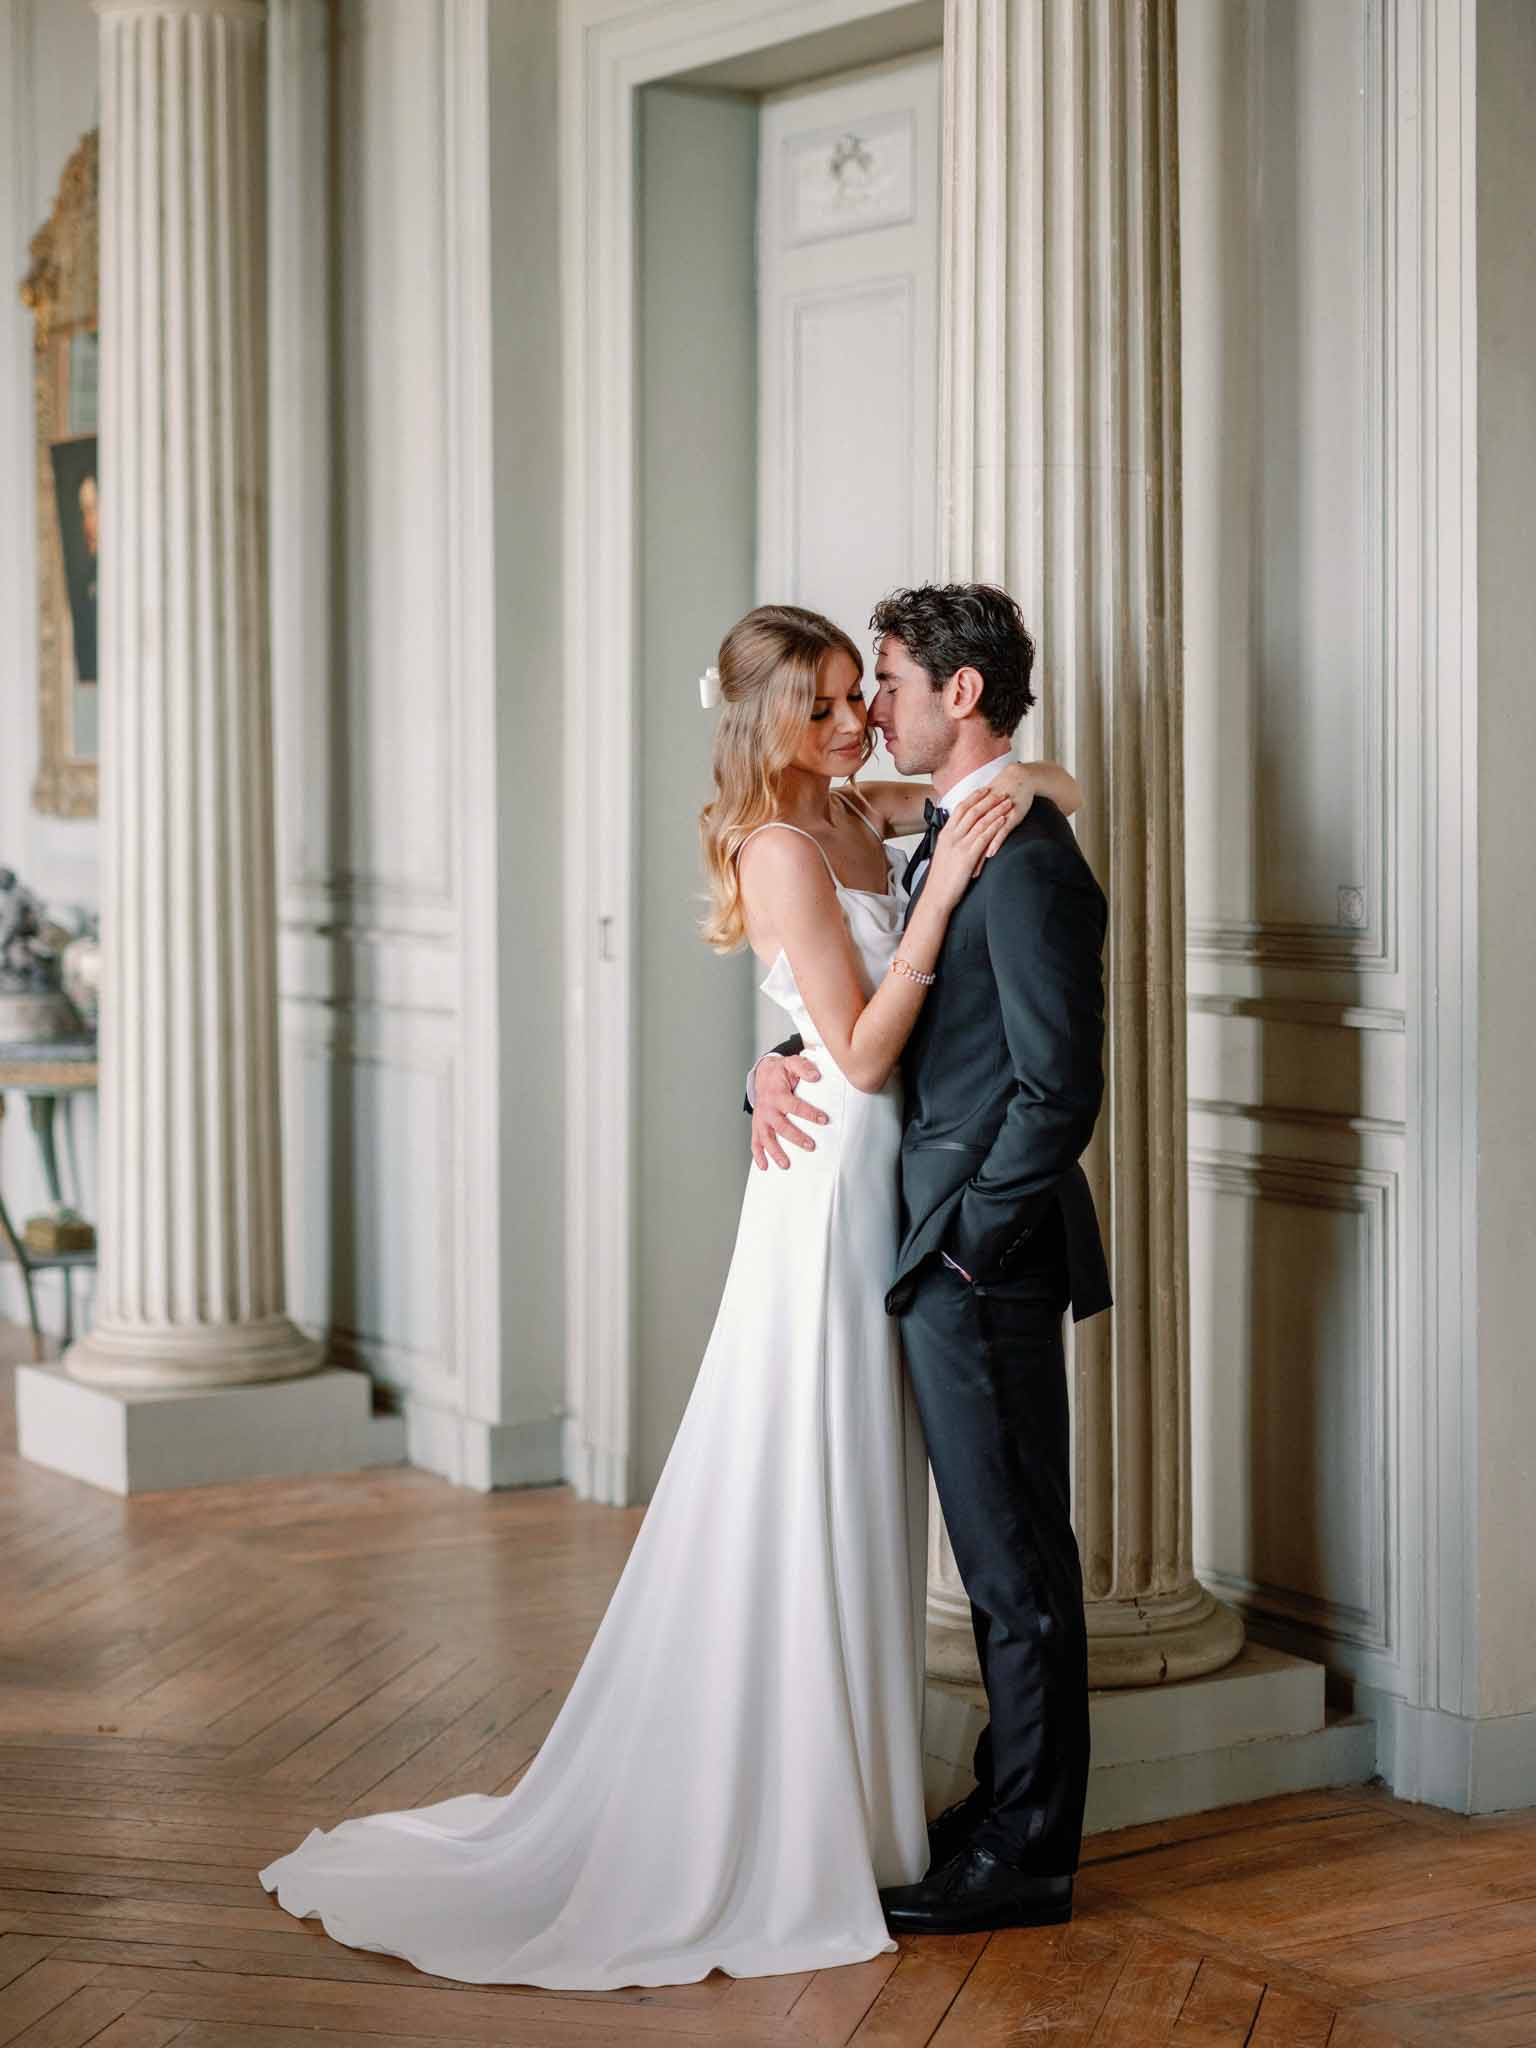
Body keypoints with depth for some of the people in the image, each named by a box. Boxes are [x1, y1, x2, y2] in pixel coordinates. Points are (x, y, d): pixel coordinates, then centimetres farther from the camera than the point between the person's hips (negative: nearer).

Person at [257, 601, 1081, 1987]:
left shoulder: (861, 819, 9)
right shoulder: (783, 847, -16)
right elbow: (862, 1051, -20)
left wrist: (1023, 787, 6)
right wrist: (940, 893, -23)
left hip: (880, 1187, 9)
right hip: (830, 1191, -9)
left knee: (856, 1497, 15)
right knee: (802, 1506, -2)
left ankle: (837, 1801, 27)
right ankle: (777, 1831, 8)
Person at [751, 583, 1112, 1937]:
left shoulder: (1027, 858, -17)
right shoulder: (953, 839, 14)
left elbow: (1061, 1088, -20)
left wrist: (965, 1236, -15)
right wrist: (783, 1061, 0)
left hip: (985, 1261, -10)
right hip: (952, 1262, 10)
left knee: (1017, 1563, 0)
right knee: (1008, 1557, 17)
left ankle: (1024, 1860, 9)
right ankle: (1015, 1811, 28)